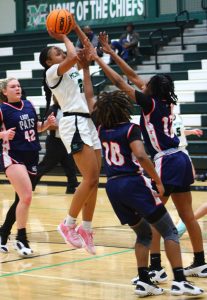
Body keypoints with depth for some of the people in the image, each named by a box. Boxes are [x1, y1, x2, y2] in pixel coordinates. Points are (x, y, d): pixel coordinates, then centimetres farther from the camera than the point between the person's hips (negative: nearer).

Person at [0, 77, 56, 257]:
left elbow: (36, 128, 20)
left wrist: (48, 123, 1)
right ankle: (21, 240, -7)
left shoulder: (29, 105, 8)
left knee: (21, 199, 12)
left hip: (32, 157, 6)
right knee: (26, 197, -19)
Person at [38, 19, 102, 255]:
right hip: (74, 124, -9)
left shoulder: (73, 70, 21)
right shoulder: (53, 72, -3)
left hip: (87, 123, 9)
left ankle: (85, 229, 11)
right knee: (90, 178, -15)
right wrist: (64, 37, -3)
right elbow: (74, 56, -20)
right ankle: (68, 224, -4)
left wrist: (76, 29, 18)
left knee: (93, 180, 5)